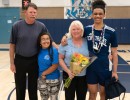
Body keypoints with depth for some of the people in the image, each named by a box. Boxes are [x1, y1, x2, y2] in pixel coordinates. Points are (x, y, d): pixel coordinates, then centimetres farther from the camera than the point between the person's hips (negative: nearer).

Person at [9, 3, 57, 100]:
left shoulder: (41, 26, -3)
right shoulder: (17, 26, -6)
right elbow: (12, 45, -3)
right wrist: (12, 62, -5)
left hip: (34, 61, 1)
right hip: (20, 60, -1)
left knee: (33, 88, 14)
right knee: (20, 88, 11)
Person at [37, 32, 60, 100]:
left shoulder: (54, 51, -18)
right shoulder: (38, 51, -3)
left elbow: (55, 66, -19)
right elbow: (37, 64, 7)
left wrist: (44, 73, -11)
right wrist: (41, 75, -4)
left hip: (53, 79, -5)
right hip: (41, 80, 5)